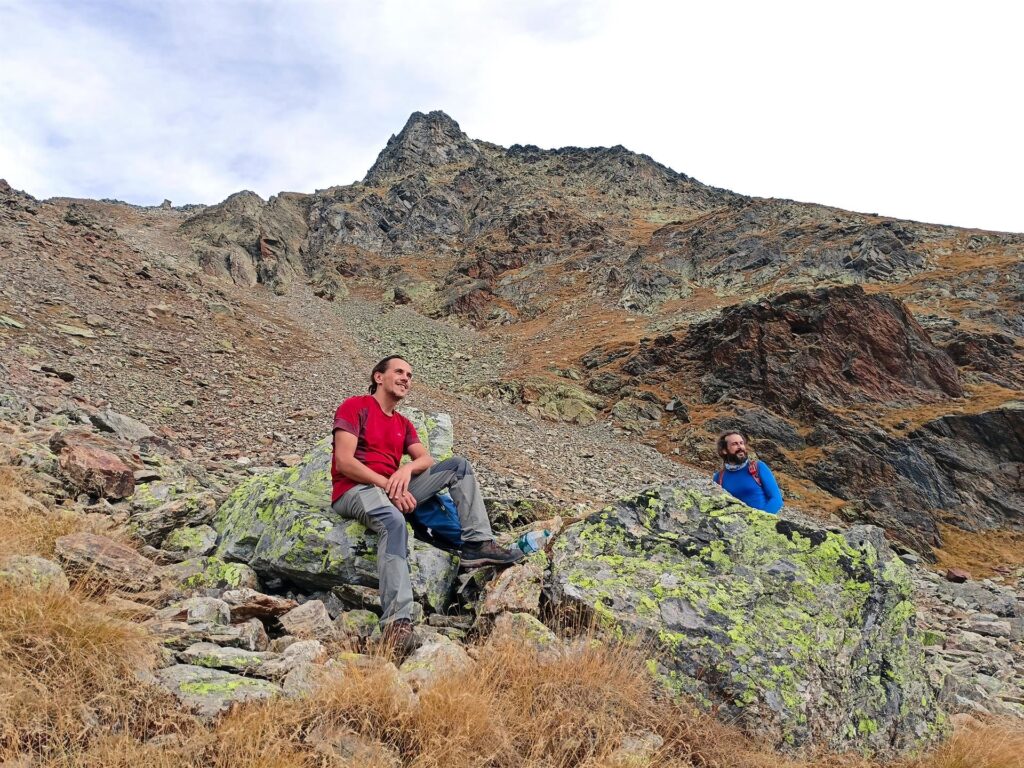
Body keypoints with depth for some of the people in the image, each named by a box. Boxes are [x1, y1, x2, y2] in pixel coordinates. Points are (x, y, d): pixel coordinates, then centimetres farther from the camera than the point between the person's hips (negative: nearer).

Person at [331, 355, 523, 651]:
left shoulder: (404, 424, 22)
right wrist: (389, 485, -18)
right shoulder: (355, 407, 1)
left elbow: (426, 459, 8)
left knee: (459, 465, -3)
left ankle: (477, 544, -16)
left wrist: (407, 469, -16)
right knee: (395, 523, -40)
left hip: (393, 491, 7)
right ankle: (397, 621, -50)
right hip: (355, 490, -7)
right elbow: (344, 462, -11)